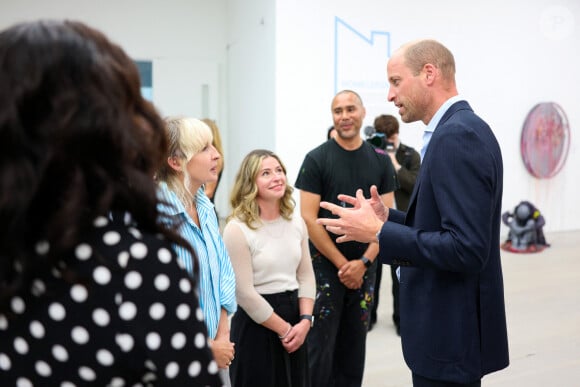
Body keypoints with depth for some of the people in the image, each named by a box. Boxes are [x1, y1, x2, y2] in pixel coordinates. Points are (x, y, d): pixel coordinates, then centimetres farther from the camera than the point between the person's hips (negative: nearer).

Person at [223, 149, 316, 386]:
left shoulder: (296, 223, 5)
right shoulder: (237, 229, -14)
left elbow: (306, 275, 8)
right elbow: (244, 293, -14)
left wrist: (304, 321, -5)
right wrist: (283, 329, -9)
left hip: (295, 319, 6)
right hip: (256, 325, -6)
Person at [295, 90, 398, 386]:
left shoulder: (380, 161, 5)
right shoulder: (317, 159, -4)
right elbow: (309, 219, -9)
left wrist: (362, 262, -9)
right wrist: (342, 263, -11)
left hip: (364, 267, 3)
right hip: (325, 265, -3)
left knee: (354, 347, 13)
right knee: (321, 348, 0)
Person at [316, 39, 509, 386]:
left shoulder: (457, 136, -21)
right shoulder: (461, 130, 10)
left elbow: (467, 248, -28)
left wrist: (378, 233, -21)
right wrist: (387, 217, 5)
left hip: (453, 333, -10)